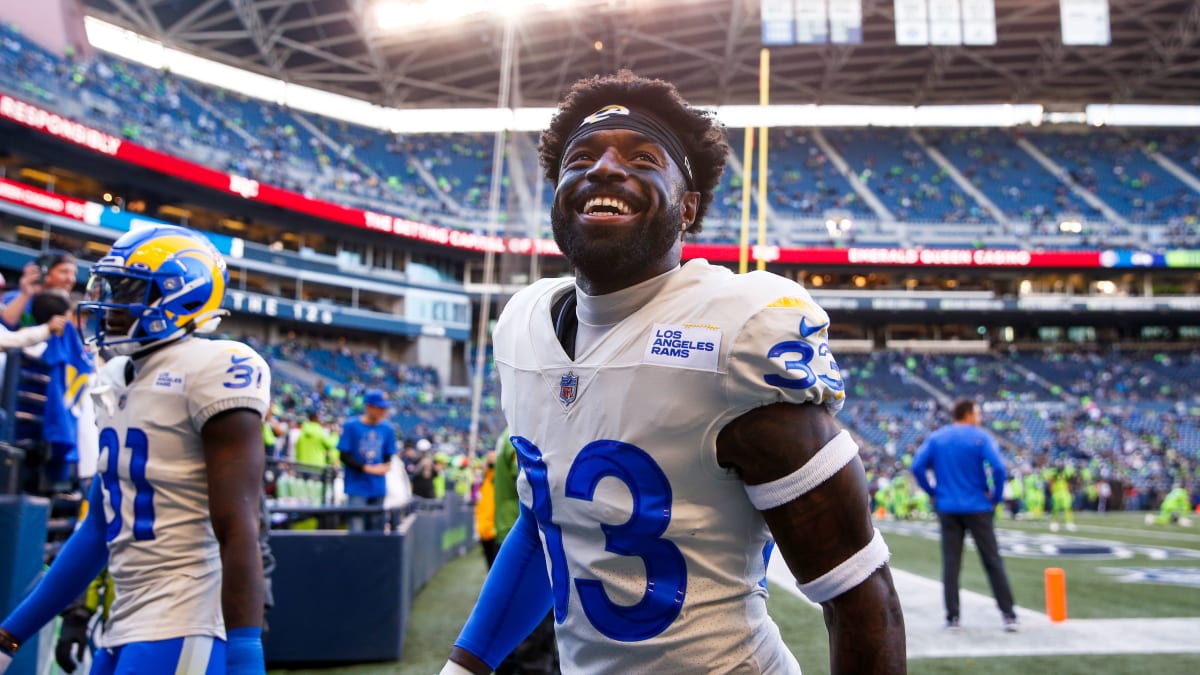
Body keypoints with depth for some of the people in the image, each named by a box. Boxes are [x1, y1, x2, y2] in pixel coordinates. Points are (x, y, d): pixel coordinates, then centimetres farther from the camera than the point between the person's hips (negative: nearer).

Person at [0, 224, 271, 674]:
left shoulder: (212, 370, -14)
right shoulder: (114, 382, 12)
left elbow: (237, 532, -19)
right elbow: (100, 527, 18)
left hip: (180, 635, -8)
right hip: (124, 630, 8)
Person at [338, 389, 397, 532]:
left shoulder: (387, 428, 6)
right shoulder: (351, 426, -6)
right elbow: (344, 456, -5)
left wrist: (385, 466, -9)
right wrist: (366, 468, -14)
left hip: (378, 488, 4)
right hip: (357, 487, -4)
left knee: (376, 530, 8)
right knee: (357, 530, -8)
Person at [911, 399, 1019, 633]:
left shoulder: (935, 438, 5)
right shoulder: (981, 437, -5)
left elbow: (917, 467, -4)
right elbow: (998, 467, -17)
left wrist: (933, 492, 5)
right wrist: (996, 496, -5)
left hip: (947, 508, 2)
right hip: (978, 508, -2)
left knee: (950, 563, 6)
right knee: (993, 561, 6)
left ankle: (953, 617, 7)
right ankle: (1008, 615, 6)